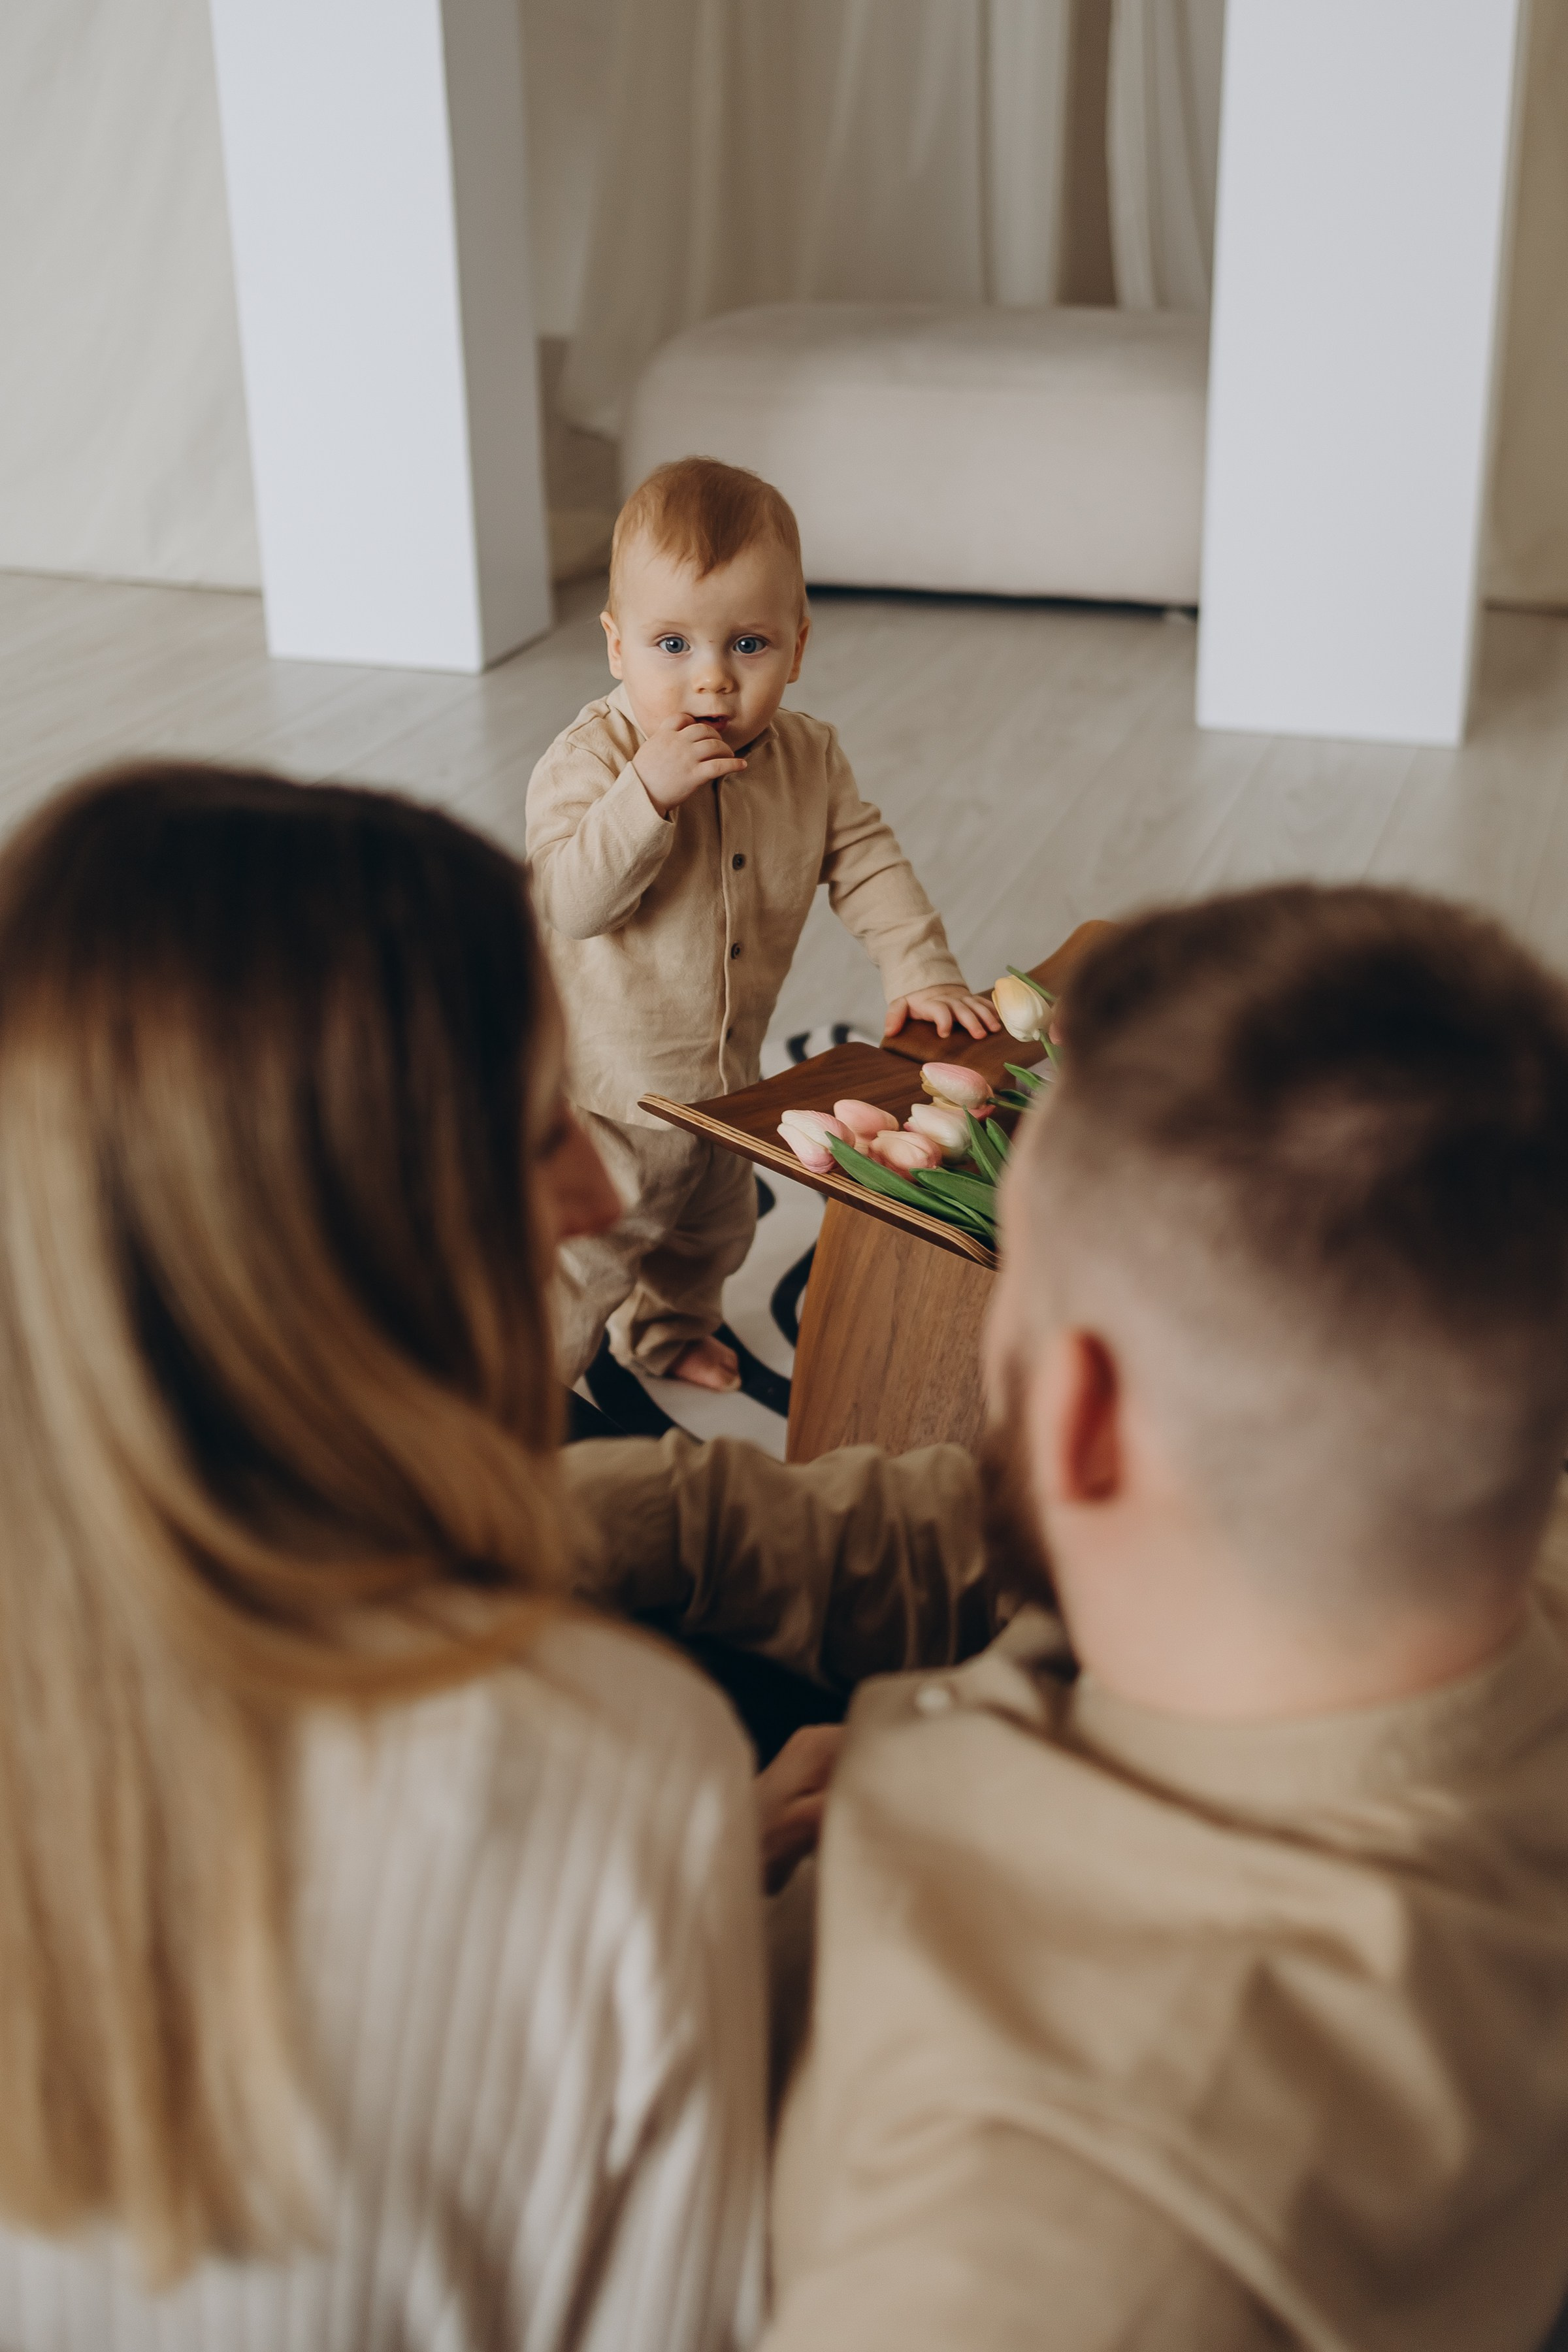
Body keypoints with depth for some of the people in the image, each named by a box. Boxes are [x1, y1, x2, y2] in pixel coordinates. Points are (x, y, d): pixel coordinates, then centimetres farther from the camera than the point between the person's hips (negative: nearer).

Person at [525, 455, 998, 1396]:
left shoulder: (808, 759, -7)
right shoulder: (590, 758, -23)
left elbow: (868, 864, 2)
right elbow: (569, 900, -33)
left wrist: (924, 971, -9)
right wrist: (648, 791, -42)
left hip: (728, 1083, 6)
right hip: (600, 1089, -6)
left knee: (713, 1231, 29)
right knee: (577, 1265, 2)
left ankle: (672, 1329, 58)